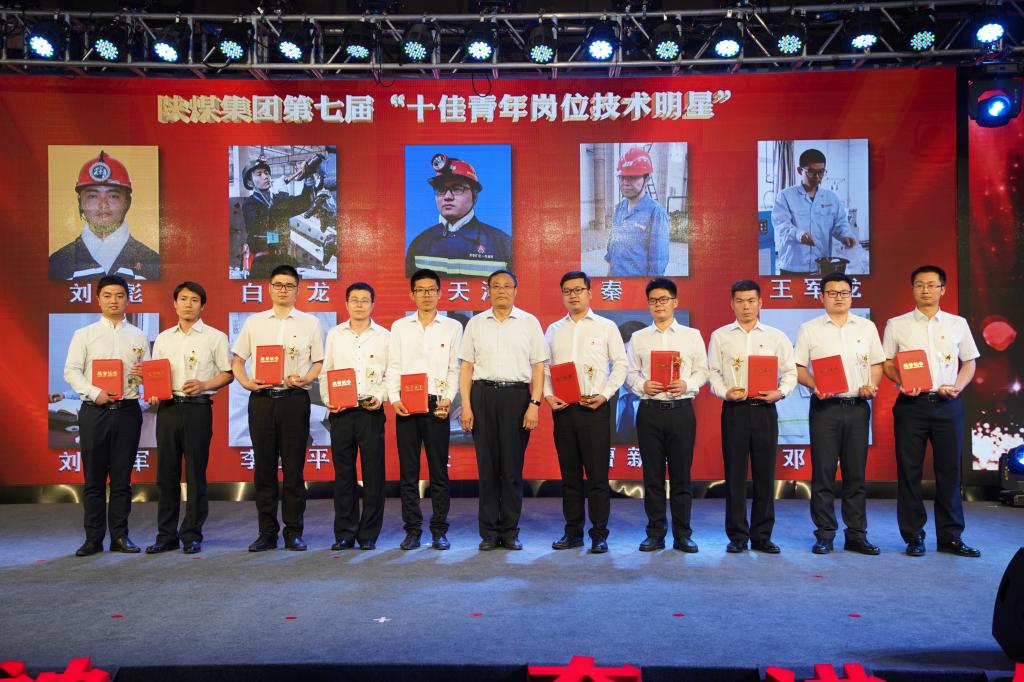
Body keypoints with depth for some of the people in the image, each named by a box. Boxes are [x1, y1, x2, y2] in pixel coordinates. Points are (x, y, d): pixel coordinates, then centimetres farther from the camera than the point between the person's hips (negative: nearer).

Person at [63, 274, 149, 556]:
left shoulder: (138, 336, 12)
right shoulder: (84, 334, 7)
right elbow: (71, 371, -1)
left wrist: (142, 375, -11)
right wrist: (95, 393, -15)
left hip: (128, 410, 1)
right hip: (94, 410, -1)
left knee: (122, 478, 5)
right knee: (94, 478, 2)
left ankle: (120, 536, 13)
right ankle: (93, 538, 11)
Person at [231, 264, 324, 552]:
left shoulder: (310, 323, 7)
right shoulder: (254, 322, 12)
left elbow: (319, 362, 7)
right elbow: (237, 360, 14)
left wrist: (305, 380, -12)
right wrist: (246, 382, -4)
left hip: (295, 399, -2)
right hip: (261, 398, 2)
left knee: (293, 468, 1)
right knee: (263, 468, 5)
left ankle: (293, 532, 10)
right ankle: (267, 533, 14)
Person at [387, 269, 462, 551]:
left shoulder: (452, 327, 8)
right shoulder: (399, 327, 11)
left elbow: (454, 368, 4)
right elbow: (393, 367, 6)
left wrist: (448, 398, -9)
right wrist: (394, 398, -7)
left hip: (436, 405, -1)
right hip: (406, 405, 1)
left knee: (438, 470, 2)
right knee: (408, 470, 3)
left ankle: (439, 530, 11)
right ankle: (412, 530, 12)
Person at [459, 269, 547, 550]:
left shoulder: (529, 322, 7)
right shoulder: (476, 323, 10)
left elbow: (538, 367, 4)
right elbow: (466, 367, 8)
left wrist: (534, 404, -6)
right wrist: (466, 406, 0)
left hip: (516, 394, -1)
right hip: (483, 394, 1)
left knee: (513, 466, 1)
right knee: (487, 464, 4)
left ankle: (510, 531, 13)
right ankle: (489, 532, 13)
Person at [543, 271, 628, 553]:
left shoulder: (606, 326, 6)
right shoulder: (553, 330, 14)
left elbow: (620, 364, 2)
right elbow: (544, 367, 13)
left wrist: (605, 394, -10)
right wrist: (548, 395, -2)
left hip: (594, 408, -3)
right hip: (563, 409, 3)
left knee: (597, 474, -3)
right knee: (569, 474, 9)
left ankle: (599, 534, 6)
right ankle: (573, 532, 17)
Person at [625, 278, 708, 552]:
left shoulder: (691, 335, 9)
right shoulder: (638, 338, 11)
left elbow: (702, 370, 7)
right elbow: (629, 372, 8)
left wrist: (687, 384, -11)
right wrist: (643, 385, -11)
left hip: (681, 408, -1)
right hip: (649, 409, 1)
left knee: (681, 473, 2)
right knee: (652, 474, 4)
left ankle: (682, 535, 12)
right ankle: (655, 534, 13)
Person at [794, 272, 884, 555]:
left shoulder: (867, 327, 11)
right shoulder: (809, 329, 4)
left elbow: (877, 363, 14)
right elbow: (798, 368, 2)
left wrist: (872, 386, -5)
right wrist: (815, 386, -15)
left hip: (858, 406, 2)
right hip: (825, 406, -2)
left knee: (856, 472, 7)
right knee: (823, 471, 0)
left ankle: (856, 535, 15)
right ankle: (824, 535, 8)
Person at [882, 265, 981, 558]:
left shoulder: (958, 324, 11)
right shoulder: (897, 325, 7)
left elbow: (969, 363, 13)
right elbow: (887, 363, 6)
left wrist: (957, 387, -5)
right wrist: (902, 383, -12)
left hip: (948, 405, 1)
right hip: (911, 404, -1)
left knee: (949, 470, 5)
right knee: (909, 471, 1)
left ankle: (950, 537, 16)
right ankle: (913, 536, 11)